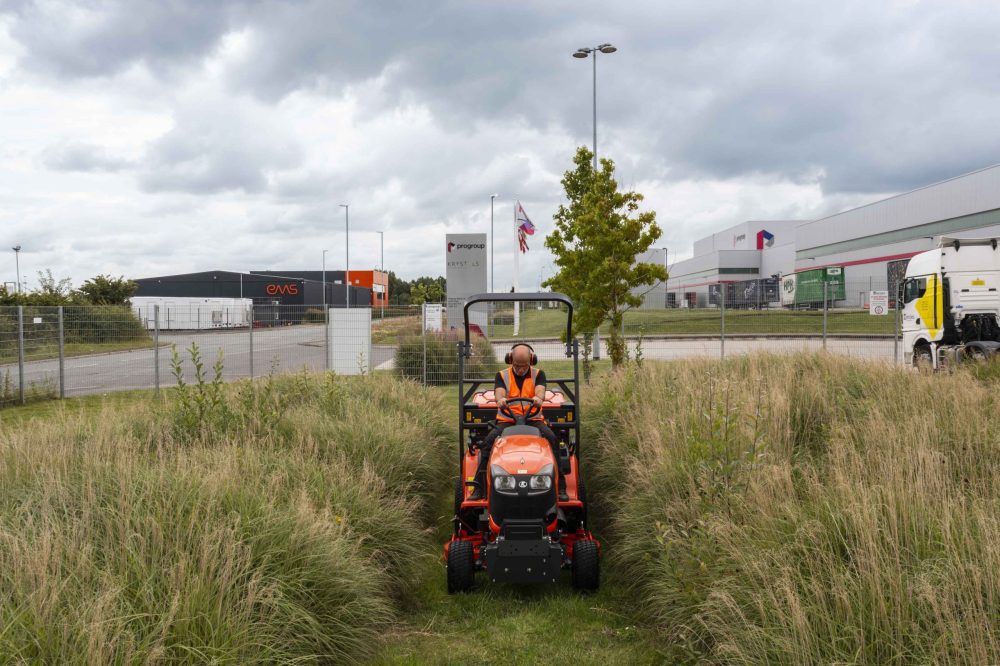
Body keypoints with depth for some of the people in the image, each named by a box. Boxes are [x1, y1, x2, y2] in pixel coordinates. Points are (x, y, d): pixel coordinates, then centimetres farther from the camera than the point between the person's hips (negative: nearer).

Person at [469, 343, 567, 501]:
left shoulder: (538, 374, 10)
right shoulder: (502, 375, 10)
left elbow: (540, 391, -10)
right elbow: (499, 392, -10)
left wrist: (538, 398, -37)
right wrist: (500, 399, -36)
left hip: (533, 420, 0)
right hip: (506, 421, 0)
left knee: (552, 439, -29)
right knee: (488, 442, -27)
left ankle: (559, 486, -25)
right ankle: (480, 487, -25)